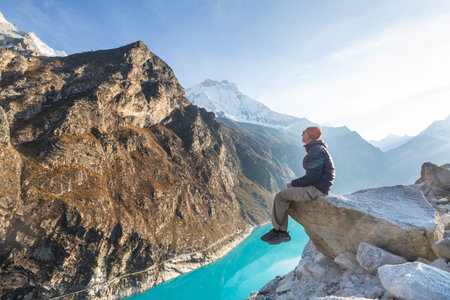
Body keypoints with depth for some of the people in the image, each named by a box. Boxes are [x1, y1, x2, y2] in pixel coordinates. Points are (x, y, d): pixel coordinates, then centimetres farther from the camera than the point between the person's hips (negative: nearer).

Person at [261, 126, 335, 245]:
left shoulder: (316, 151, -17)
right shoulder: (314, 150, 16)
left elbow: (313, 176, -24)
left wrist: (294, 183, -12)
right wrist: (295, 184, 10)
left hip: (316, 189, -10)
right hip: (315, 187, 10)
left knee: (280, 197, -10)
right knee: (282, 196, 4)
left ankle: (276, 229, 7)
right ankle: (282, 233, 5)